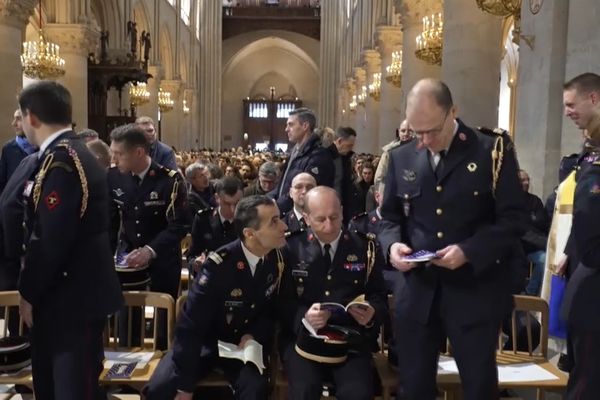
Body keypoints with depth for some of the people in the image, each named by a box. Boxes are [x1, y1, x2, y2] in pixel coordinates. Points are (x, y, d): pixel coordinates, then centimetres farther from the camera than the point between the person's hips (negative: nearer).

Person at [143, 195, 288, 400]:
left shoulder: (277, 259, -10)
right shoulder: (218, 265, -25)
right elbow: (191, 326, -23)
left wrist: (254, 335, -14)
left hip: (245, 344, 3)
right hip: (206, 341, -2)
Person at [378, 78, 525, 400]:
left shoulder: (493, 150, -6)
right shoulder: (401, 157, 6)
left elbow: (513, 218, -8)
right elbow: (389, 216, 13)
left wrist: (468, 251, -21)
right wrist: (392, 243, -9)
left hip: (475, 292, -3)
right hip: (417, 290, 3)